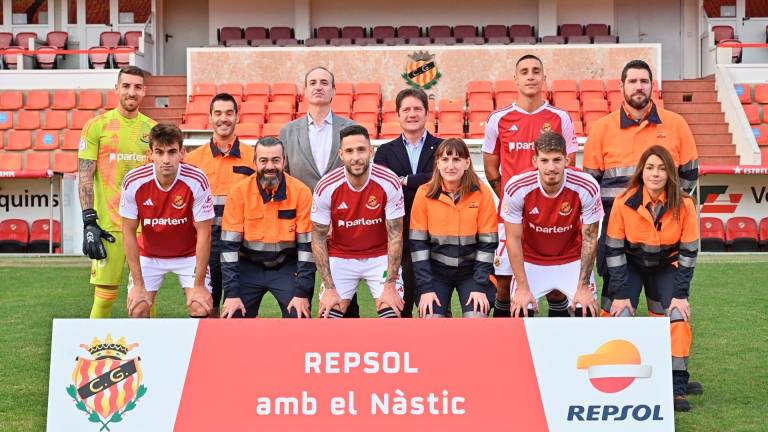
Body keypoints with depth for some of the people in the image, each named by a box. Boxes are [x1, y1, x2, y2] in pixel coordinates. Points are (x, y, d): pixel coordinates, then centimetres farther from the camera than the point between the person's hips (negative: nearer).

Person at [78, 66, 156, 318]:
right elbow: (85, 177, -3)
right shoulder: (97, 126, -1)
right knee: (104, 296, -2)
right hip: (109, 225, -3)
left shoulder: (152, 129, 9)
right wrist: (89, 222, -11)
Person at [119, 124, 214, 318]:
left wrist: (199, 284, -18)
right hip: (149, 255, 1)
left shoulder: (197, 181, -26)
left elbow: (204, 233, -19)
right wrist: (138, 285, -13)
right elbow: (129, 233, -12)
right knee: (137, 310, -8)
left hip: (189, 254, -1)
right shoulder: (133, 182, -22)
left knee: (201, 309, -15)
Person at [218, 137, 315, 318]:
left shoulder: (301, 192, -12)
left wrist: (302, 292, -13)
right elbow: (229, 244, -9)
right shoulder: (239, 191, -10)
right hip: (249, 266, 1)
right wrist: (232, 293, -13)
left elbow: (307, 244, -9)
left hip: (287, 267, -1)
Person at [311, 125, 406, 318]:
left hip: (380, 257, 0)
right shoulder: (326, 187, -18)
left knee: (392, 314, -14)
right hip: (340, 257, 1)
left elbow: (395, 235, -13)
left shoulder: (390, 183, -19)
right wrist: (330, 288, -13)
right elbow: (318, 238, -9)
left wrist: (390, 286, -17)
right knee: (328, 316, -9)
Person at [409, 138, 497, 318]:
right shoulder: (424, 193, -7)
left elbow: (487, 243, -6)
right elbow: (418, 243, -5)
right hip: (436, 270, 1)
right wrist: (426, 287, -11)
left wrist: (480, 286, -12)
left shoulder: (482, 193, -9)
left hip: (472, 270, 0)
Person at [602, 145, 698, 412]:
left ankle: (677, 388, -5)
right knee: (617, 317, -14)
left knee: (677, 317, -14)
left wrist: (680, 294, -14)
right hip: (630, 265, -1)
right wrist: (619, 294, -16)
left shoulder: (684, 205, -20)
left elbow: (689, 251, -11)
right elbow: (614, 249, -15)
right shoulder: (624, 202, -22)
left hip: (666, 267, 1)